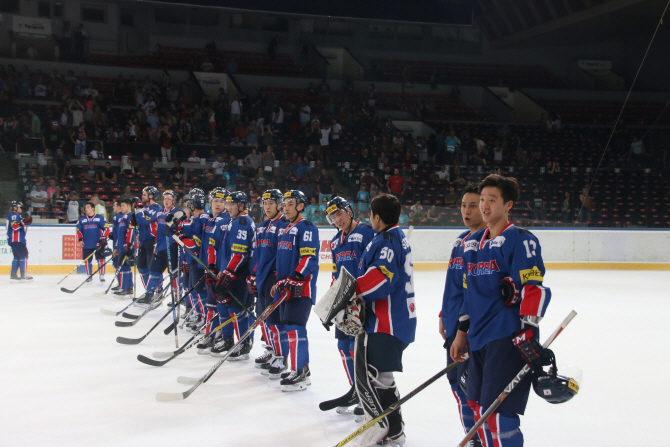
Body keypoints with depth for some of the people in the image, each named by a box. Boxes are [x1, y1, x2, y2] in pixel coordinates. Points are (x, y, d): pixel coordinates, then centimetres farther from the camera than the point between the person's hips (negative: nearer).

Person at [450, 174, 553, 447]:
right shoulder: (472, 243, 15)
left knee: (497, 413, -12)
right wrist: (461, 333, 21)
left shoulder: (520, 240, -9)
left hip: (508, 340, -8)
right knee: (479, 408, 15)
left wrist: (527, 334, -25)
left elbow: (534, 289, -17)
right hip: (478, 340, 8)